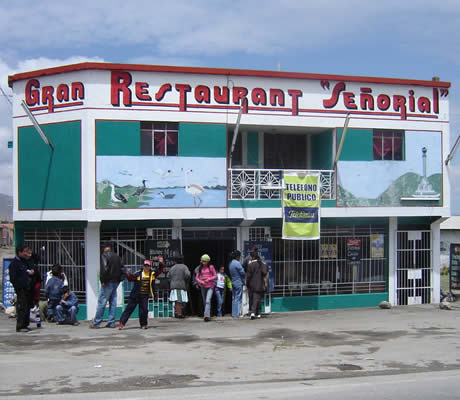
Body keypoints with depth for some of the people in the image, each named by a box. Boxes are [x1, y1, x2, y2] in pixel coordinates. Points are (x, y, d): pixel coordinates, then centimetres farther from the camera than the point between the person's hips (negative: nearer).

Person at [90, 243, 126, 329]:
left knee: (102, 302, -3)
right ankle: (111, 322, 9)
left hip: (108, 282, -6)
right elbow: (122, 268, 13)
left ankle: (96, 323, -1)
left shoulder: (104, 255, -8)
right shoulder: (117, 256, 13)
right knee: (113, 302, 9)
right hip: (116, 282, 6)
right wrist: (119, 279, 13)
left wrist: (103, 280, -13)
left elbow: (104, 268, -19)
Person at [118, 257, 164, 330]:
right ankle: (122, 323, 7)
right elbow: (131, 279, -6)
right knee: (129, 308, 3)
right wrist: (129, 275, -26)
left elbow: (160, 270, -3)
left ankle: (143, 324, 14)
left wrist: (161, 263, -18)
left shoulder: (152, 274, 2)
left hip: (144, 296, 1)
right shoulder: (138, 273, -3)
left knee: (144, 310, -3)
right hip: (135, 295, -1)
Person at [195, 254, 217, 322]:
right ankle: (208, 316, 19)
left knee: (208, 300, -19)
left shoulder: (211, 267, 0)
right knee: (204, 302, 8)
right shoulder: (200, 268, 8)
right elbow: (197, 277, 9)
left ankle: (207, 315, -28)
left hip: (210, 286, -4)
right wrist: (201, 282, -10)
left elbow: (215, 276, 2)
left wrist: (208, 279, -13)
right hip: (203, 286, 4)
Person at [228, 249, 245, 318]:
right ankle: (237, 314, -4)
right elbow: (242, 272, -15)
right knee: (238, 299, -5)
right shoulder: (237, 263, -17)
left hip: (233, 283, 8)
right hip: (239, 283, -8)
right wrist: (244, 275, 5)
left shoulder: (230, 263, 10)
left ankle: (234, 314, 14)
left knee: (234, 299, 11)